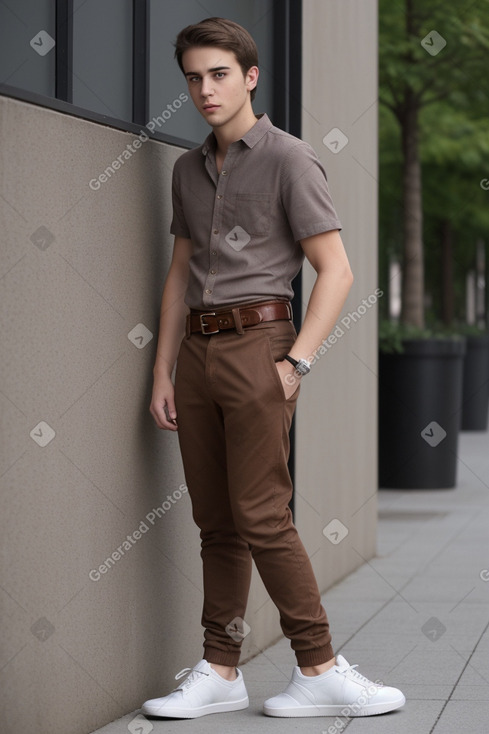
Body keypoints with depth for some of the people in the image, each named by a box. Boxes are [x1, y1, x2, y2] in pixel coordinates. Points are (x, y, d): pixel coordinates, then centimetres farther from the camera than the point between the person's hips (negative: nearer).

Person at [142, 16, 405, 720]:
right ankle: (220, 673, 10)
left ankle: (318, 669, -4)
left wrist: (297, 361, -15)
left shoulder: (289, 159, -4)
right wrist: (164, 373, 13)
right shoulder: (189, 169, 16)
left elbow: (336, 271, -8)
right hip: (198, 351, 6)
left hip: (257, 342, -6)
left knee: (261, 517, -11)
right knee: (216, 521, 7)